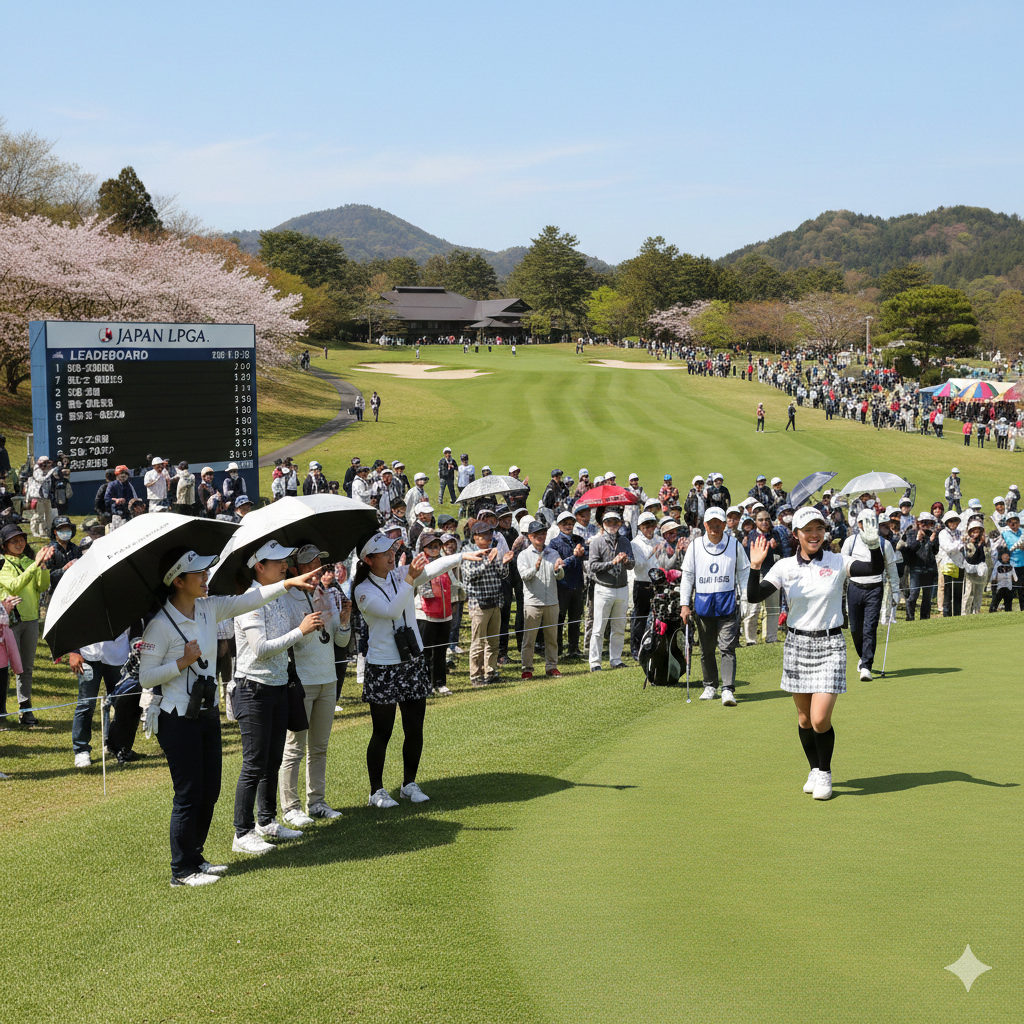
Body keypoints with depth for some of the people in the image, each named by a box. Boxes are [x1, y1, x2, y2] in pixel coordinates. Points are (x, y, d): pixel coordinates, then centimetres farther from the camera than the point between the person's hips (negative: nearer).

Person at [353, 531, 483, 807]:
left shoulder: (400, 575, 4)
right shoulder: (363, 590, -10)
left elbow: (432, 568, -8)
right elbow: (391, 610, -25)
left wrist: (463, 556, -22)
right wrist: (410, 579, -33)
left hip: (412, 663, 5)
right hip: (382, 668, -5)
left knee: (415, 730, 8)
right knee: (382, 733, 2)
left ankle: (409, 784, 25)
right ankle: (376, 791, 13)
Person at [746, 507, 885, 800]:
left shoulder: (837, 562, -3)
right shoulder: (785, 567, 0)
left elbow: (876, 570, -13)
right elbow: (754, 596, -6)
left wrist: (873, 545, -30)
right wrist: (755, 566, -21)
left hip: (830, 646, -2)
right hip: (797, 644, 2)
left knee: (820, 719, -10)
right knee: (804, 718, 10)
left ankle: (825, 774, 12)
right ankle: (814, 770, 31)